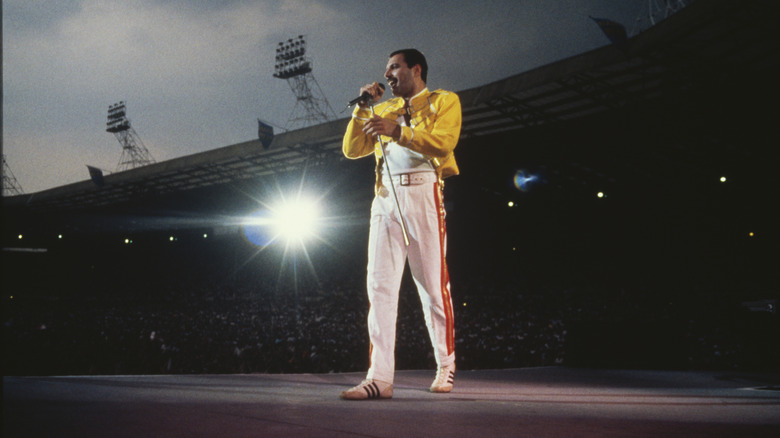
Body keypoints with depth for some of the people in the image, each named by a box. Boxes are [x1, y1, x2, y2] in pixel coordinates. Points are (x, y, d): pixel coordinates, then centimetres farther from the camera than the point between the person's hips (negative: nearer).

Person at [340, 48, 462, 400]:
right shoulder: (383, 110, 24)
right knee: (380, 285, -7)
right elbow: (351, 149, 17)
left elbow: (443, 142, -9)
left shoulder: (443, 102, 10)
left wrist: (399, 130, -19)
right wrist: (363, 108, 8)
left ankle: (446, 367, 15)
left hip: (422, 194, -4)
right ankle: (380, 377, -11)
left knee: (433, 285, -1)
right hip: (385, 198, 4)